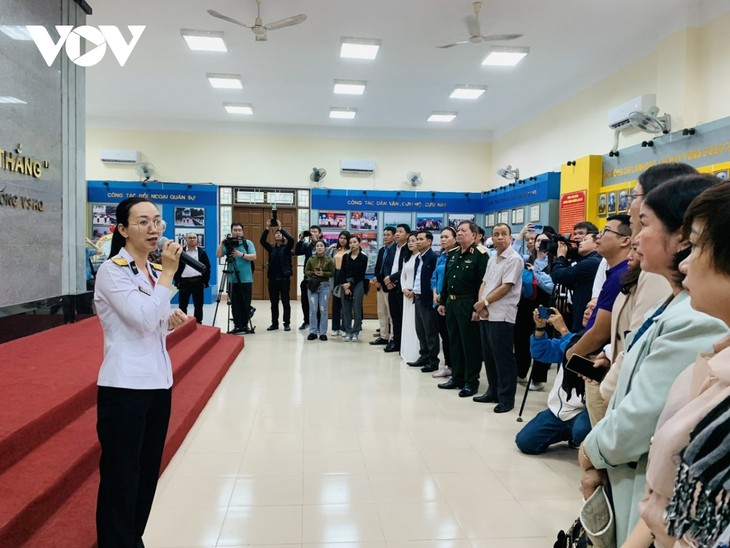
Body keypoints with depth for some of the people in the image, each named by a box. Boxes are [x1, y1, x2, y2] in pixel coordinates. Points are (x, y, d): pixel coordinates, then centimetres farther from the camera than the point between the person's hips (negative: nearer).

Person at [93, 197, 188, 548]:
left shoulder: (154, 271, 10)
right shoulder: (111, 271, -12)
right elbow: (143, 320, -23)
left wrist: (170, 321, -1)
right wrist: (169, 273, -19)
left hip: (158, 383, 7)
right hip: (125, 387, -7)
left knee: (147, 473, 16)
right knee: (121, 477, 3)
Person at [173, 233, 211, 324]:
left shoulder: (202, 252, 7)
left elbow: (207, 267, 6)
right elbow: (176, 267, 6)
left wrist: (205, 281, -1)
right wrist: (177, 281, 0)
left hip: (198, 282, 0)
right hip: (184, 282, 0)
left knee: (198, 305, 5)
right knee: (182, 305, 6)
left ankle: (198, 323, 14)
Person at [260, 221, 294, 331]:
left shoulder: (287, 248, 1)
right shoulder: (271, 248, 9)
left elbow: (291, 239, -19)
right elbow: (262, 240, -7)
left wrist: (280, 228, -20)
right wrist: (267, 228, -17)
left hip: (284, 278, -3)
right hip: (272, 279, 3)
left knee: (286, 302, 3)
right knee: (274, 302, 8)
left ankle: (287, 323, 10)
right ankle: (274, 323, 16)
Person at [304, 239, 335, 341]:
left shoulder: (329, 260, 0)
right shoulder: (311, 259, 4)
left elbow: (332, 273, -2)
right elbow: (306, 271, 5)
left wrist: (323, 273, -17)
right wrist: (314, 273, -12)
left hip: (324, 286, -1)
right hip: (312, 286, 1)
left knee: (323, 309, 2)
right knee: (313, 309, 1)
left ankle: (323, 332, 10)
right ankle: (313, 332, 10)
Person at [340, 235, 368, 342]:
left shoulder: (363, 258, 2)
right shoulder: (346, 257, 9)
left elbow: (361, 274, -2)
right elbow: (343, 272, 4)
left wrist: (350, 284, -7)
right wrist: (345, 287, -7)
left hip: (357, 284, -3)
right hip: (345, 284, 3)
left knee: (357, 309, -3)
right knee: (346, 309, 3)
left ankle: (355, 332, 5)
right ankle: (348, 332, 10)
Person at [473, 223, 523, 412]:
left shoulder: (514, 259, -9)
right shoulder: (492, 260, 17)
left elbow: (506, 287, -15)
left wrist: (484, 302, -10)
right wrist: (480, 305, -3)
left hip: (501, 316, -8)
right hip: (485, 315, 8)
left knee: (503, 358, -2)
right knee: (489, 356, 14)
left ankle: (506, 398, 7)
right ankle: (493, 392, 26)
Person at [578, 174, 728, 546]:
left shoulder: (698, 321, -28)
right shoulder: (675, 305, 5)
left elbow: (635, 424, -25)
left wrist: (590, 450, -5)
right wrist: (598, 462, -1)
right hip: (624, 474, 8)